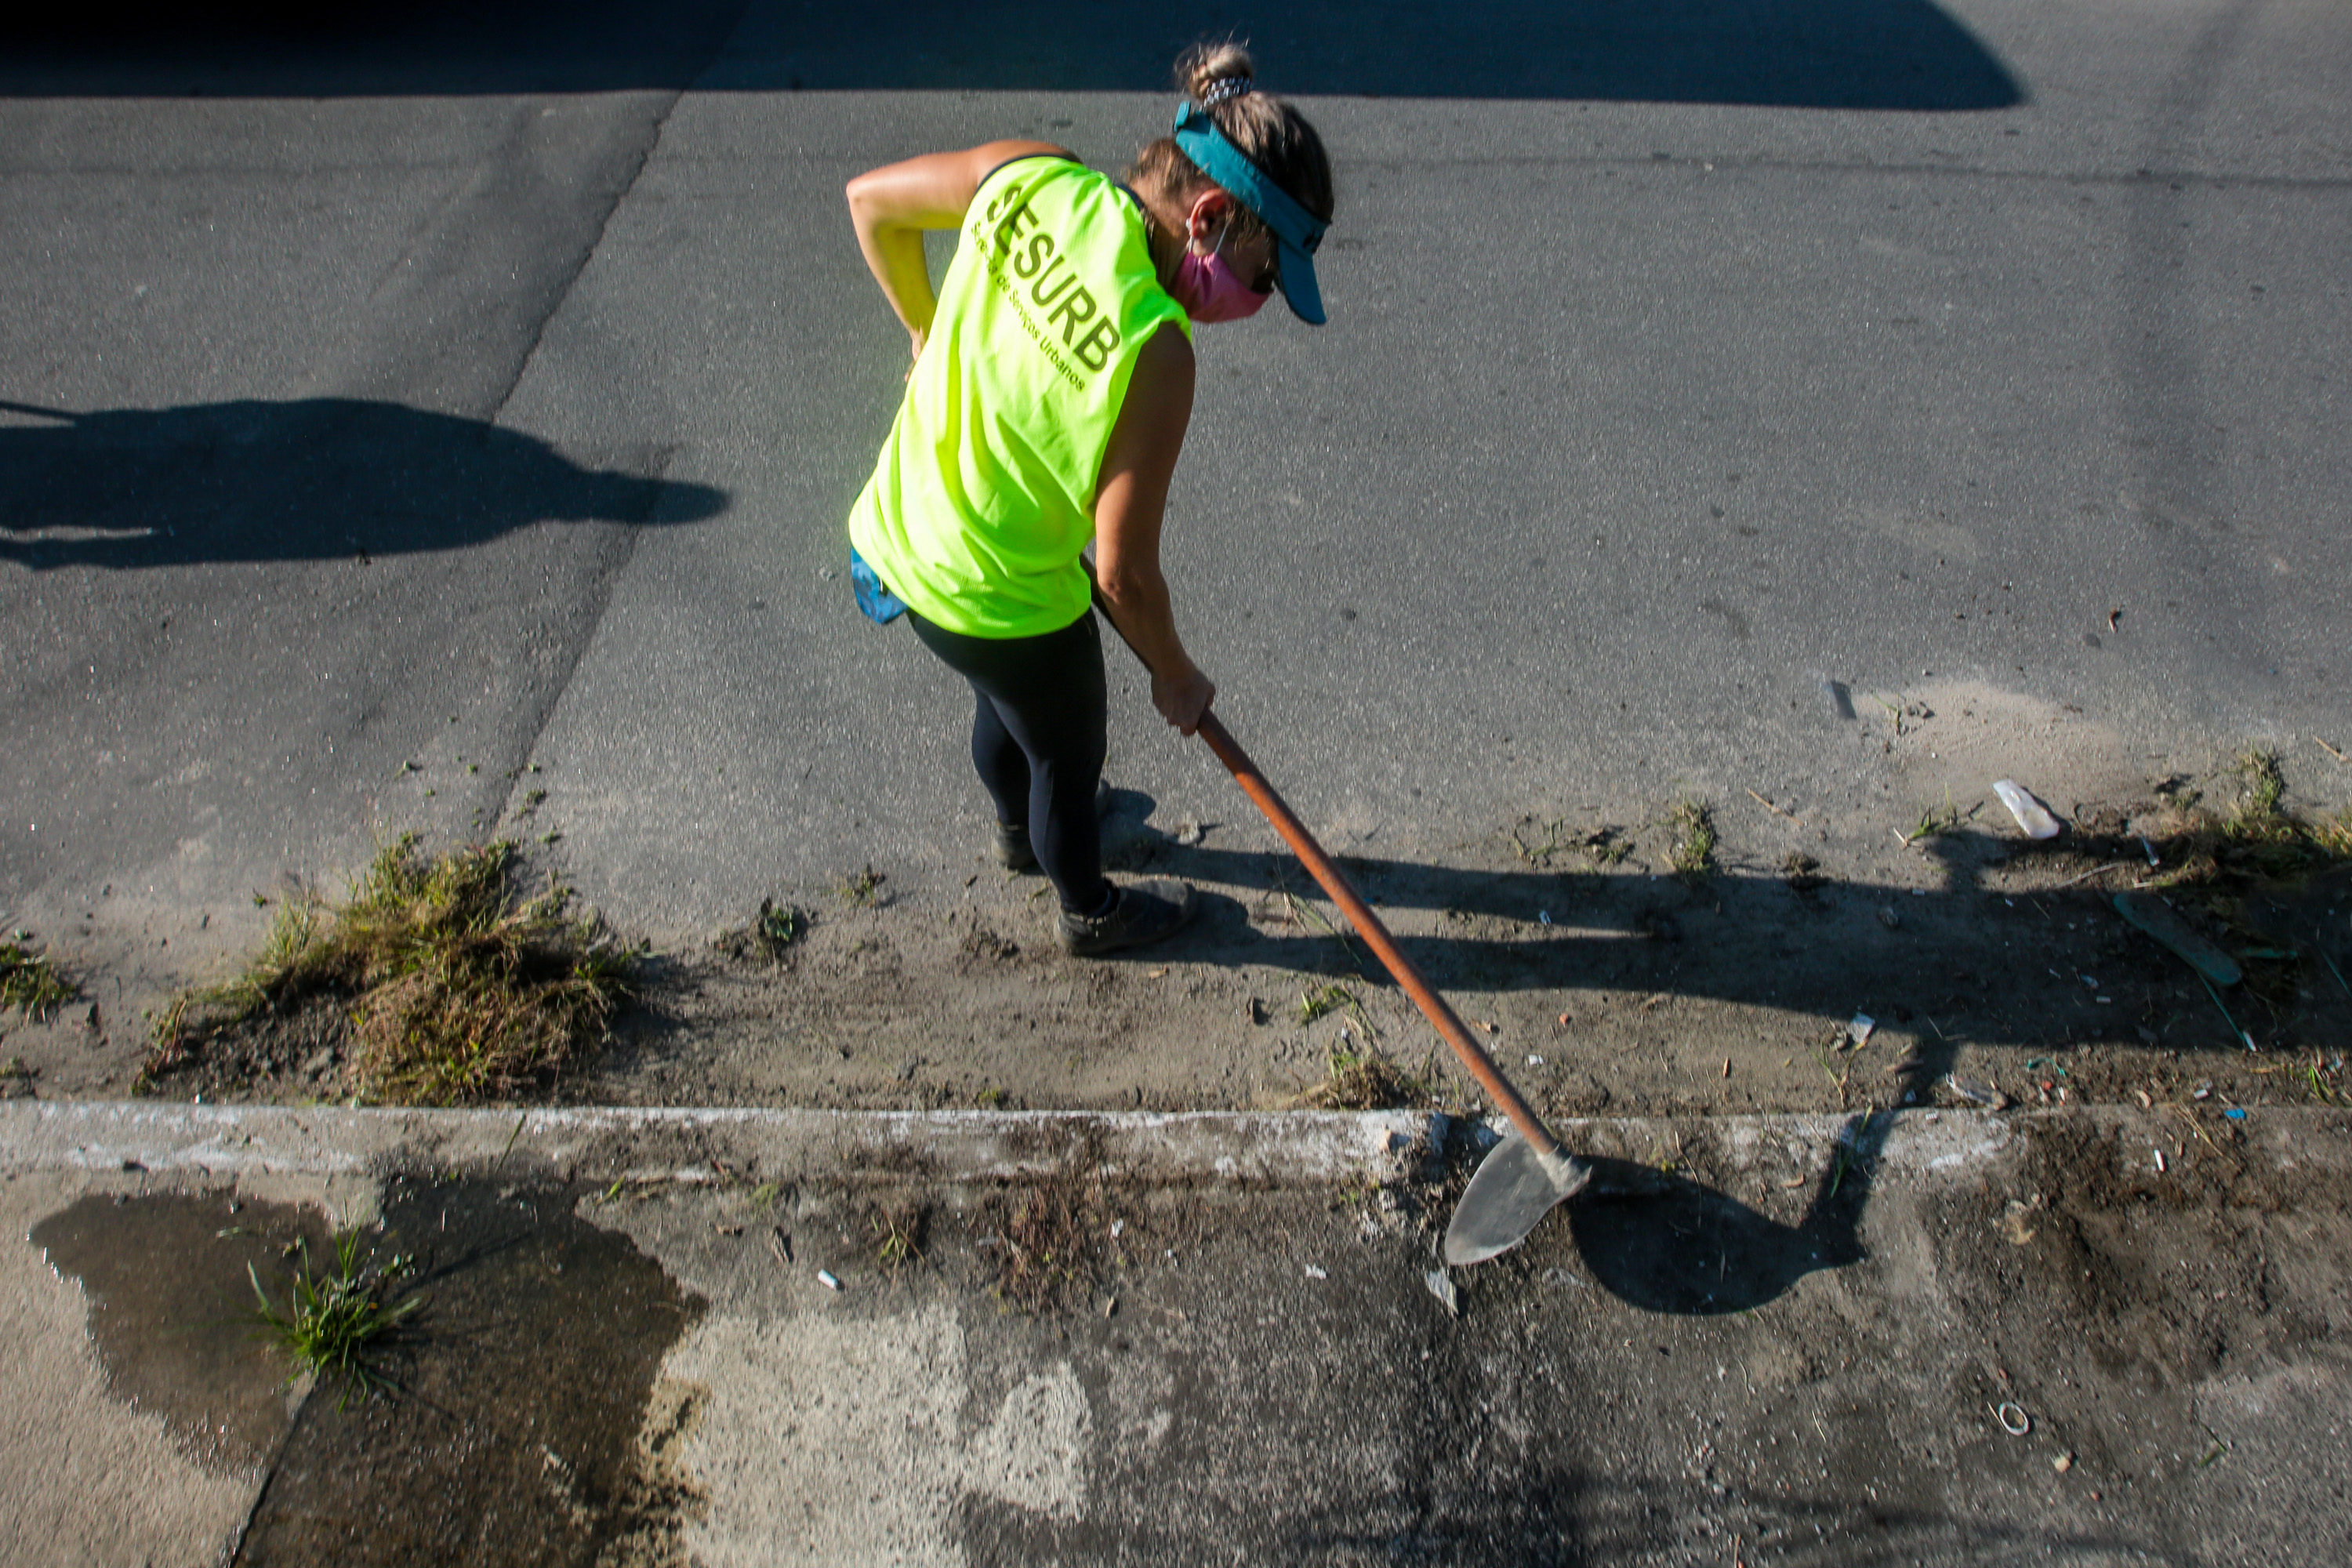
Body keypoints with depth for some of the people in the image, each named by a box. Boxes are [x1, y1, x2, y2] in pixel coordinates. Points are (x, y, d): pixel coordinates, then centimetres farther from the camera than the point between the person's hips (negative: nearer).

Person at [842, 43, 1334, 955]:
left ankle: (1019, 830, 68)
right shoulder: (1153, 353, -32)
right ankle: (1091, 913, 54)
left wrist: (928, 332, 16)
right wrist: (1176, 677, -6)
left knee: (1005, 698, 36)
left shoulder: (1031, 176, -15)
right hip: (998, 601, -7)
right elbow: (1124, 576, -25)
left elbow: (870, 200, 2)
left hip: (897, 529, 7)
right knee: (1068, 756, 23)